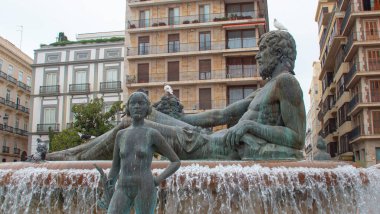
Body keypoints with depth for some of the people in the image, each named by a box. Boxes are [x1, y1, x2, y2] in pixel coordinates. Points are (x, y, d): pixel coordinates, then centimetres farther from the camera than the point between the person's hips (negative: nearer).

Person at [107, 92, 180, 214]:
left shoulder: (154, 134, 2)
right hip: (123, 191, 3)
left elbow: (176, 162, 6)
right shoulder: (121, 135, 13)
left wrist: (157, 181, -6)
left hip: (145, 191, -3)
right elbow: (114, 169, 17)